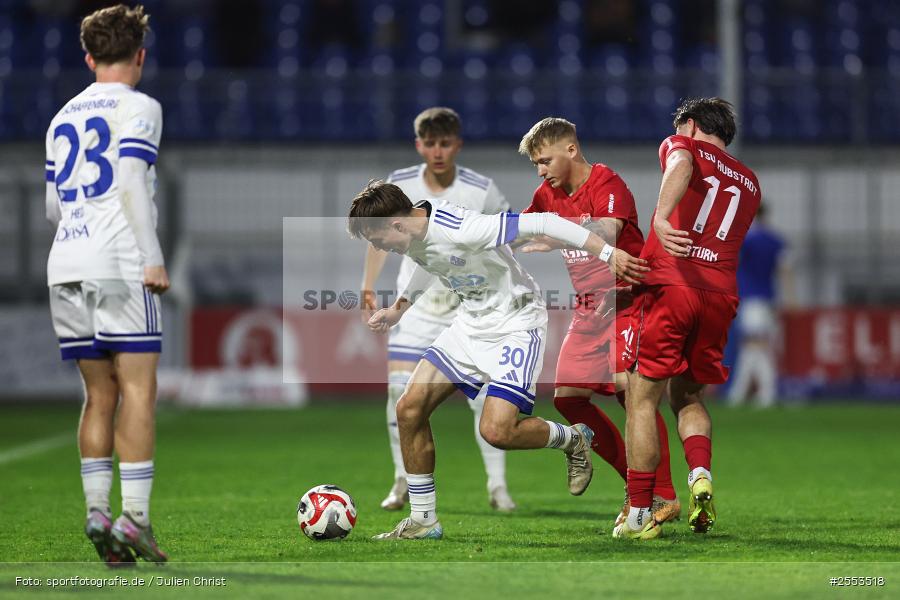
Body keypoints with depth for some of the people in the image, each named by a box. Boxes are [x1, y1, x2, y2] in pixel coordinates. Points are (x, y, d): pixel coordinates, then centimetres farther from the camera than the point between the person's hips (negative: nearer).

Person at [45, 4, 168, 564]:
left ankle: (97, 511, 0)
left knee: (100, 394, 9)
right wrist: (153, 258, -13)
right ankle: (134, 516, -14)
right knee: (138, 391, -7)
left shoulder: (63, 118, 20)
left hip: (67, 266, 6)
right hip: (120, 265, -6)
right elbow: (131, 182, -13)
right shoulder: (138, 107, 0)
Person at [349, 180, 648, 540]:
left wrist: (609, 254, -28)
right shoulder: (415, 230, -5)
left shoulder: (462, 231, -32)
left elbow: (542, 224, -29)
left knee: (496, 431, -22)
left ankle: (572, 440, 10)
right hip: (470, 323, 8)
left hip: (515, 324, -8)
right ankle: (423, 521, 10)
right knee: (410, 408, -2)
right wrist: (399, 308, 23)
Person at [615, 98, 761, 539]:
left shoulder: (681, 146, 10)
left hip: (670, 285, -5)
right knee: (688, 397, 21)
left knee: (642, 399, 1)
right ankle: (701, 476, -5)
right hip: (721, 295, 5)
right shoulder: (749, 183, 25)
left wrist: (662, 218, -32)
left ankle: (639, 514, -3)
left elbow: (681, 165, -15)